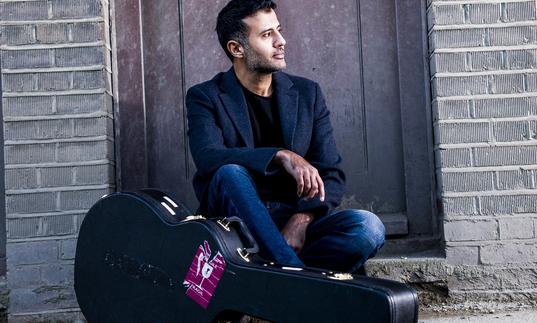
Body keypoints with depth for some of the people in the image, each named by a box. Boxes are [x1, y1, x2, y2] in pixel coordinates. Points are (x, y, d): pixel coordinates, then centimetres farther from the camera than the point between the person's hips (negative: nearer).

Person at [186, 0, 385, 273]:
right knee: (231, 173, -34)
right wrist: (281, 156, -31)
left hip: (294, 217, 2)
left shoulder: (307, 93, 7)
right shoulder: (205, 97, 1)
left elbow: (331, 173, 3)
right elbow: (207, 157, -19)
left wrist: (302, 219, -16)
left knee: (368, 227, -24)